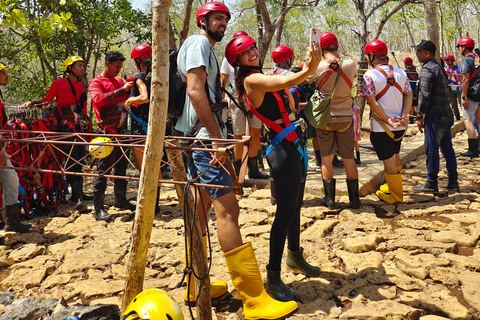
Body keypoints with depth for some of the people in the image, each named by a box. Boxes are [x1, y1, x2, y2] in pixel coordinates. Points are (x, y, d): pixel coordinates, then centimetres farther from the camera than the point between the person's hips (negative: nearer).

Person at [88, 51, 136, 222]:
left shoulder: (119, 80, 17)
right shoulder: (96, 82, -3)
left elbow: (128, 98, 28)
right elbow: (99, 99, -24)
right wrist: (121, 90, -27)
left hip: (122, 130, 7)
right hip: (107, 132, -7)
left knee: (121, 166, 15)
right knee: (103, 170, -5)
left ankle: (120, 199, 28)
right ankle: (98, 208, -2)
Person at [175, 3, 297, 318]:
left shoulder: (207, 49, 25)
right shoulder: (198, 43, -5)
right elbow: (195, 91, -18)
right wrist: (215, 136, -20)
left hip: (202, 139, 11)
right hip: (204, 138, -11)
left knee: (203, 206, 13)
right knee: (227, 208, -14)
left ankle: (194, 286, 23)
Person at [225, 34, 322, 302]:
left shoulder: (264, 77, 14)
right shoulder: (251, 80, -14)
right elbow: (286, 82, -34)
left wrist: (284, 85, 7)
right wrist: (310, 69, -45)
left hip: (295, 144, 10)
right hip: (282, 148, -9)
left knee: (296, 204, 19)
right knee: (285, 210, -9)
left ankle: (295, 256, 37)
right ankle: (273, 276, -2)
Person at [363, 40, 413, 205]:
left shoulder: (370, 75, -13)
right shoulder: (400, 72, 4)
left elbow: (372, 101, -19)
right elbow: (409, 95, 0)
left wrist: (388, 120, -17)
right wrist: (404, 115, -8)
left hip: (381, 127, -6)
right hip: (400, 126, 6)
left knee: (388, 161, 3)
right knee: (395, 156, 23)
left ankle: (396, 196, 11)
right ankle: (394, 186, 38)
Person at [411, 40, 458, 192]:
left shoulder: (427, 69, -11)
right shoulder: (440, 68, 19)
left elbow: (424, 95, -17)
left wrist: (420, 117, -11)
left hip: (435, 116, -9)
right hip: (446, 114, 9)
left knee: (431, 149, -4)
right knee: (447, 148, 11)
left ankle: (431, 184, 1)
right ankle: (453, 181, 16)